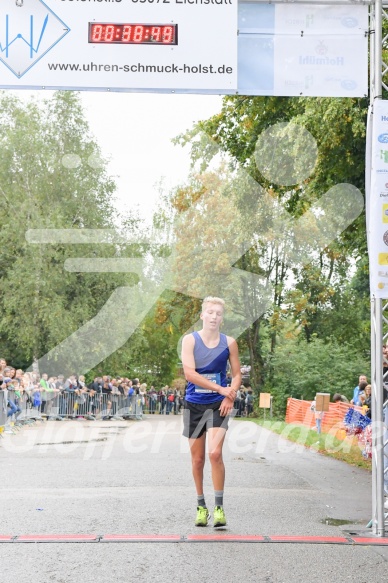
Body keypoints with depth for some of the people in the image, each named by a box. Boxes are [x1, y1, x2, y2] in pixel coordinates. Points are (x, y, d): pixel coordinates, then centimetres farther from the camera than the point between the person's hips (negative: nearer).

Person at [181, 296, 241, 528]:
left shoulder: (229, 342, 2)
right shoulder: (190, 340, -3)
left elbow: (237, 374, 9)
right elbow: (189, 373, -13)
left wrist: (230, 397, -8)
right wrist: (220, 389, -17)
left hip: (218, 405, -1)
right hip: (194, 405, 1)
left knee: (215, 453, -18)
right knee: (197, 459, 7)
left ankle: (219, 507, -9)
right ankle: (201, 506, 22)